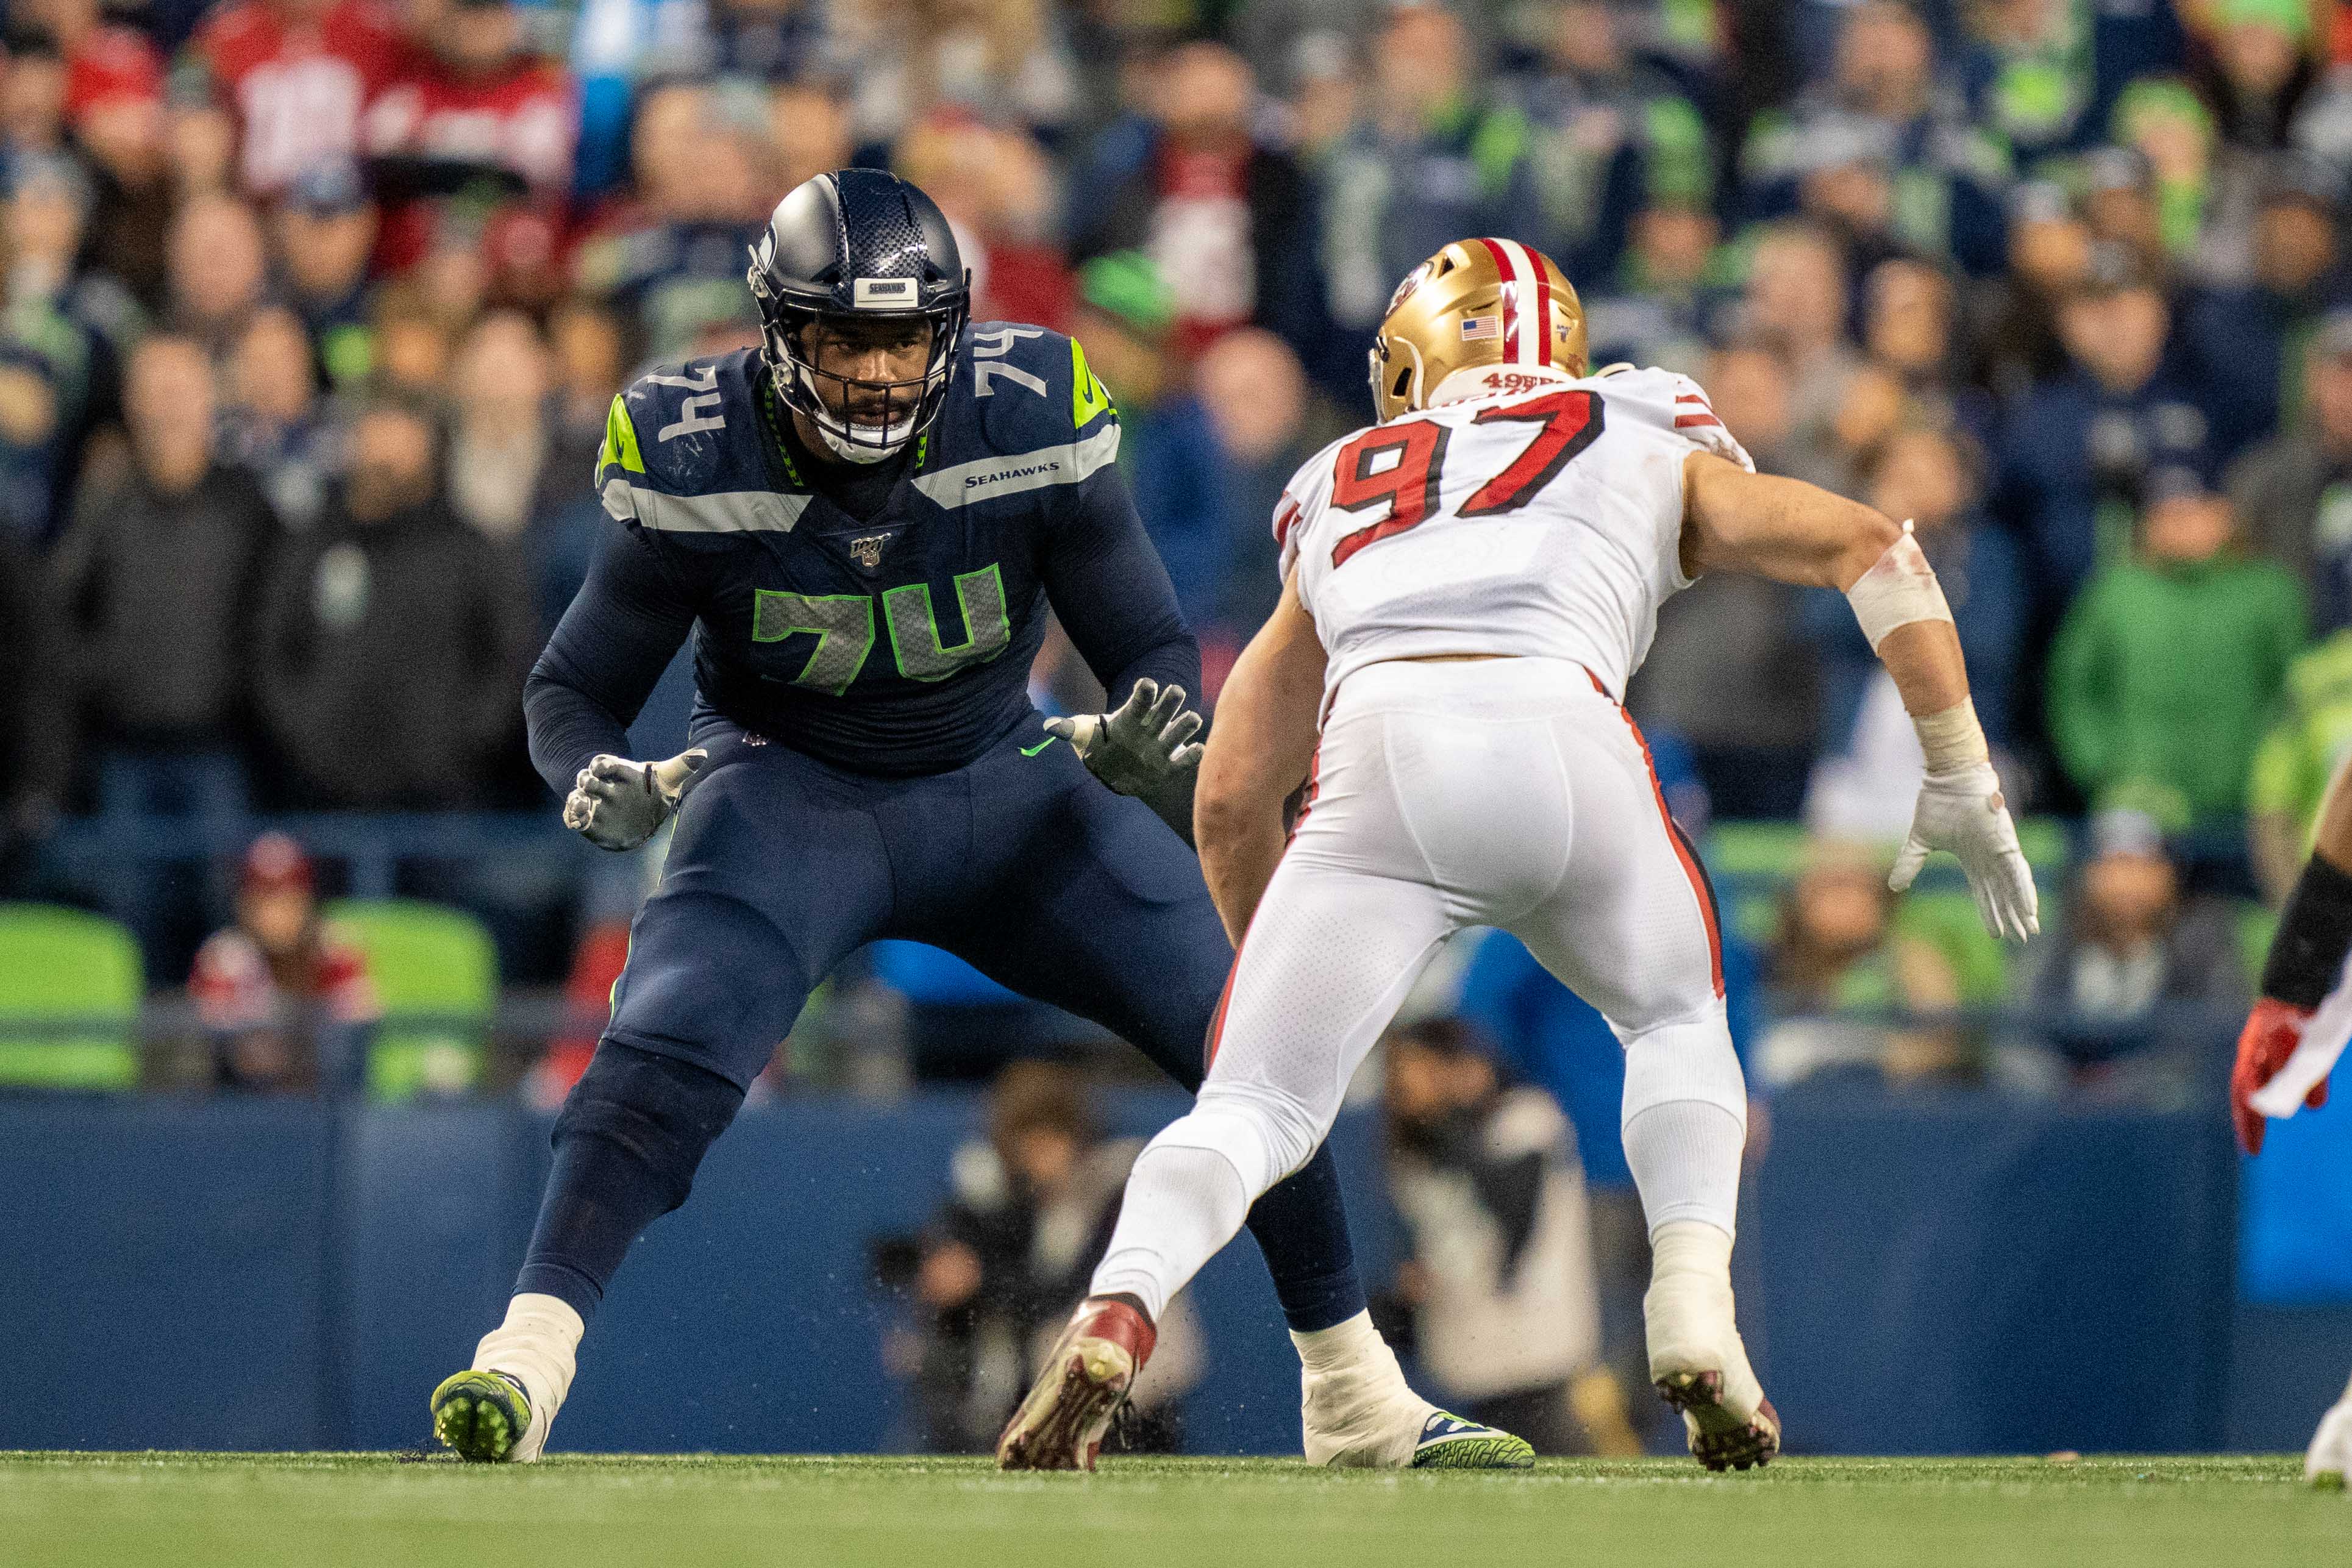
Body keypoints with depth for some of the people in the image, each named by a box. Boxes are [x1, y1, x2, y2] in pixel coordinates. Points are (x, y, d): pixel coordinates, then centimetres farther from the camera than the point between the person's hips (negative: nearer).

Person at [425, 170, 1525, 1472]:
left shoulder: (1033, 427, -20)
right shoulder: (696, 465, -22)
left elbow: (1155, 651, -11)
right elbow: (575, 687, -11)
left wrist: (1145, 748, -35)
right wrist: (603, 789, -34)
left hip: (998, 788, 2)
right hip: (790, 791, -2)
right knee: (666, 1048, -31)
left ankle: (1357, 1400, 14)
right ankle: (524, 1360, -31)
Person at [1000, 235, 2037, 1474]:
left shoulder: (1337, 504, 36)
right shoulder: (1652, 452, 33)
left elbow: (1230, 803, 35)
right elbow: (1872, 548, 23)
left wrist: (1290, 989, 48)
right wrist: (1959, 785, 26)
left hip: (1375, 756, 1)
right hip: (1559, 734, -1)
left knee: (1254, 1107, 7)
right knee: (1675, 1020, 28)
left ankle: (1117, 1308, -23)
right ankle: (1693, 1309, 6)